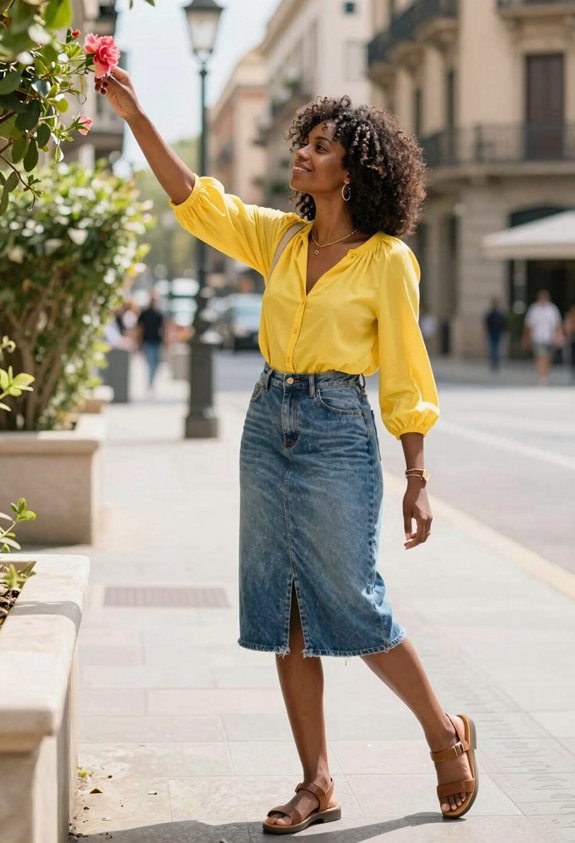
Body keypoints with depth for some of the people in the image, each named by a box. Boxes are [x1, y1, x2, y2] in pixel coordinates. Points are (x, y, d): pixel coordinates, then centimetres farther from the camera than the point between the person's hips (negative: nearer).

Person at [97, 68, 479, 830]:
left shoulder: (387, 260, -6)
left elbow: (405, 377, -6)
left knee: (352, 606, -3)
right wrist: (137, 117, 0)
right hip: (268, 423, 6)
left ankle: (446, 732, 21)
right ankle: (318, 784, 13)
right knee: (285, 614, 5)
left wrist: (417, 480, -7)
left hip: (338, 432, -6)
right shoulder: (279, 236, 9)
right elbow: (193, 199, 8)